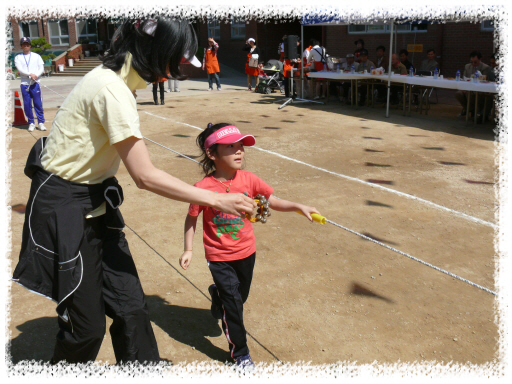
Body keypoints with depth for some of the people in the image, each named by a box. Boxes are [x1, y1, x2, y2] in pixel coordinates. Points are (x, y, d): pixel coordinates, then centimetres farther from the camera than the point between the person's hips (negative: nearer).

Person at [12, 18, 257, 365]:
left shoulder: (120, 80, 5)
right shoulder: (112, 89, -25)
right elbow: (146, 176, -27)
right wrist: (216, 200, -22)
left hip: (95, 201, 9)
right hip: (64, 209, -8)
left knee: (130, 307, 6)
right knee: (86, 325, 3)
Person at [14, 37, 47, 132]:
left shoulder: (36, 56, 12)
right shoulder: (18, 57, 10)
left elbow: (41, 69, 3)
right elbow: (20, 69, -4)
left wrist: (35, 76, -14)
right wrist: (30, 74, -18)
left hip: (35, 84, 0)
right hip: (24, 84, 1)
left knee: (38, 103, -3)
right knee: (27, 104, 1)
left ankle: (41, 122, 2)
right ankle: (31, 123, 9)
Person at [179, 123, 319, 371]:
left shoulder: (248, 180, -11)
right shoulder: (204, 188, -20)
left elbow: (273, 201, -4)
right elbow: (191, 219, -6)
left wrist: (298, 207, -19)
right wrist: (188, 250, -6)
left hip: (246, 252, 4)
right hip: (219, 257, -4)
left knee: (240, 295, 22)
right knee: (233, 303, 0)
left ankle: (217, 296, 58)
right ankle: (240, 353, 22)